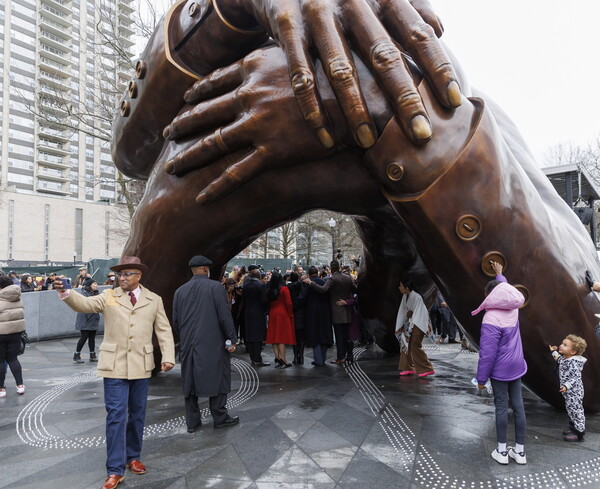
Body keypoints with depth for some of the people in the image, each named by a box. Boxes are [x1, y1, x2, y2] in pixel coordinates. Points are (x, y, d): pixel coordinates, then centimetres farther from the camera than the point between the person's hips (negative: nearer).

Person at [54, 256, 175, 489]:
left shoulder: (154, 300, 4)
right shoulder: (108, 296, 2)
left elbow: (164, 330, 3)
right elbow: (85, 303, -12)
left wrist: (168, 357, -7)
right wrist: (66, 293, -32)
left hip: (141, 365, 2)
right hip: (115, 365, -1)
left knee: (137, 414, 14)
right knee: (116, 415, -2)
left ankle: (133, 457, 32)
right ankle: (115, 470, 7)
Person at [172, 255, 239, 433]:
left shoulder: (180, 291, 6)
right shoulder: (215, 287, -8)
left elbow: (175, 322, 9)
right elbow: (225, 316, -11)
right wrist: (231, 339, -4)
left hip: (188, 345, 4)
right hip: (212, 343, -4)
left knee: (190, 381, 11)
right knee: (217, 379, 7)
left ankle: (192, 422, 18)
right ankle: (220, 417, 15)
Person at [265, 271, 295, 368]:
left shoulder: (269, 290, 1)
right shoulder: (284, 289, -11)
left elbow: (268, 303, 8)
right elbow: (289, 303, -11)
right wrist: (291, 314, -1)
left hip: (272, 314, 4)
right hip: (283, 314, -4)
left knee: (274, 337, 9)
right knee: (282, 337, -3)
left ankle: (277, 359, 8)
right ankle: (283, 360, -5)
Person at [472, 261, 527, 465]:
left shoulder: (491, 320, -23)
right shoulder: (513, 309, -5)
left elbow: (487, 353, -21)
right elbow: (506, 288, 18)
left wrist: (481, 378, -12)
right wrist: (499, 274, 34)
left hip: (500, 371, -6)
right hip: (517, 367, 6)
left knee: (501, 407, 4)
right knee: (518, 406, 11)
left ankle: (502, 451, 15)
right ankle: (520, 451, 21)